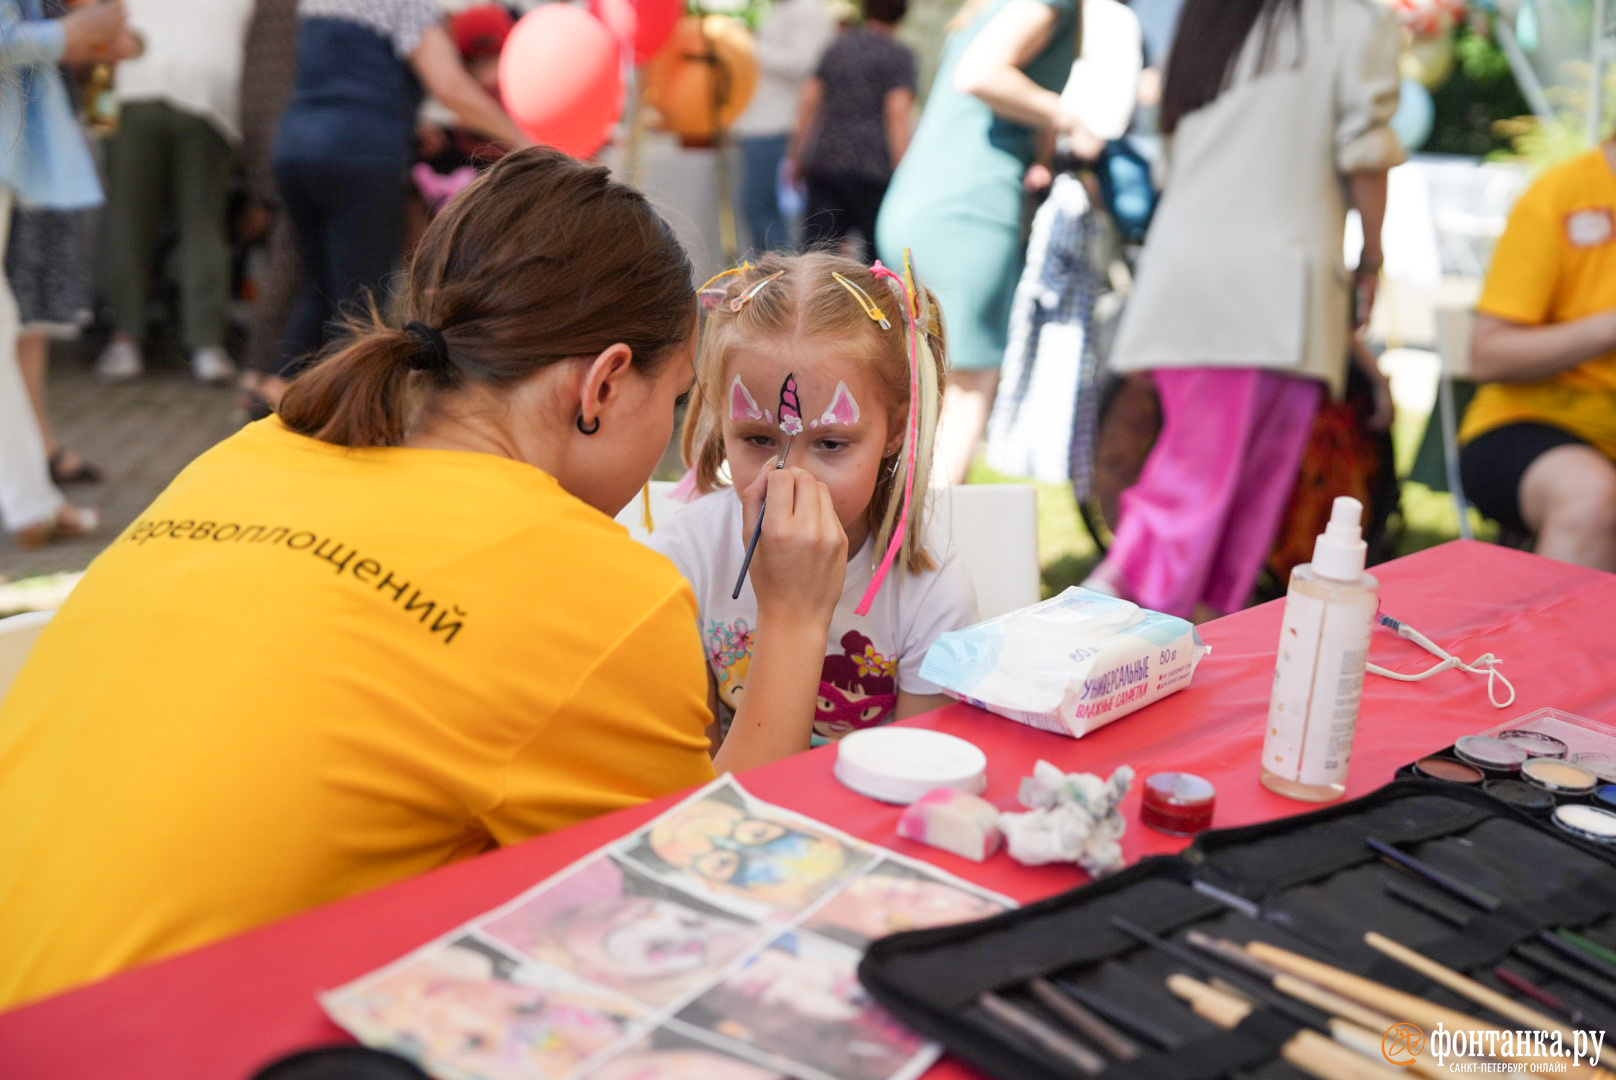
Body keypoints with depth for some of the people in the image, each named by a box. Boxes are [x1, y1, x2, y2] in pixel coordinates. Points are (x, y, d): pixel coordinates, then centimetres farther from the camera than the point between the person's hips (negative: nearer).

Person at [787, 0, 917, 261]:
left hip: (822, 162, 5)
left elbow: (808, 101, 15)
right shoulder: (899, 55, 0)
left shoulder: (838, 46, 16)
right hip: (872, 168, -5)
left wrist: (796, 156, 21)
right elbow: (898, 112, -10)